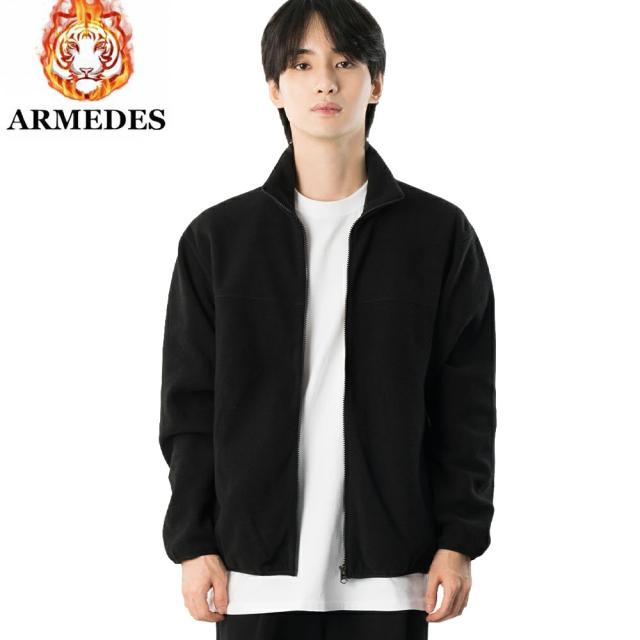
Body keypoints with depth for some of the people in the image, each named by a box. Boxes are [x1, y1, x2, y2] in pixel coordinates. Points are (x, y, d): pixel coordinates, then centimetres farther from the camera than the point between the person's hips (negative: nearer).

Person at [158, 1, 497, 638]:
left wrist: (459, 541, -2)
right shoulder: (217, 238, 5)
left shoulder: (440, 233, 4)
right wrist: (193, 543, 0)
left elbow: (466, 405, 4)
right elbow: (189, 404, 5)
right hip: (259, 569, 0)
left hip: (388, 570, 0)